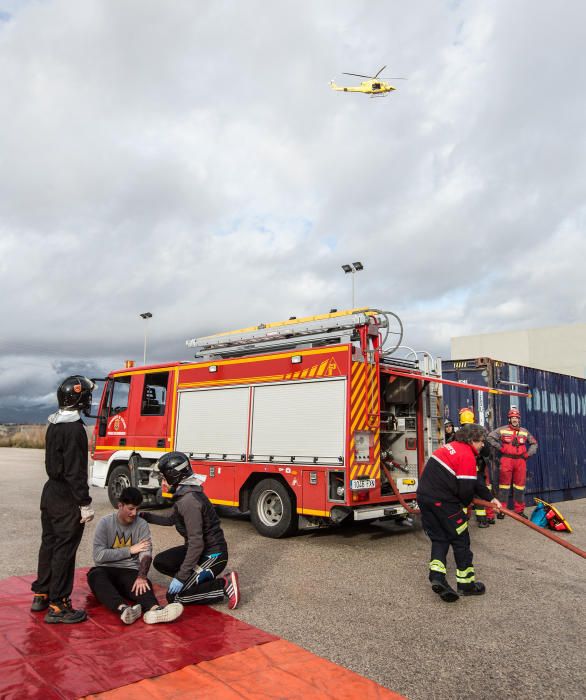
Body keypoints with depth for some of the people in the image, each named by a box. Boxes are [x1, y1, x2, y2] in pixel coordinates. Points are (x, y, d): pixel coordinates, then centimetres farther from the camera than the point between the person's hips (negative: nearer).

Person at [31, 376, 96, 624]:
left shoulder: (54, 426, 9)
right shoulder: (74, 429, -21)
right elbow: (75, 471, -23)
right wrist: (85, 504, -19)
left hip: (50, 493, 9)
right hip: (67, 499, -9)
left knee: (49, 544, 18)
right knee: (64, 550, -1)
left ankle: (41, 595, 30)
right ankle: (57, 607, 6)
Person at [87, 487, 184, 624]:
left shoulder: (142, 525, 2)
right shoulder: (105, 523, -2)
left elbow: (146, 553, -12)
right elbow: (98, 555, -11)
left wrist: (141, 576, -31)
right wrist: (129, 550, -11)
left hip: (130, 572, 1)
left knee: (143, 584, -31)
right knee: (96, 576, -35)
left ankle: (154, 609, -63)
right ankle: (123, 608, -58)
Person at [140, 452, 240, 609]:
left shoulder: (189, 500, -25)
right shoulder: (184, 493, 6)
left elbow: (196, 543, -28)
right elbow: (171, 520, 24)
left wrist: (181, 577, -23)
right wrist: (145, 516, 16)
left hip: (212, 555, -10)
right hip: (201, 550, 10)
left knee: (174, 596, -5)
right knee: (160, 562, 11)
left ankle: (224, 586, -5)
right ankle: (205, 579, 11)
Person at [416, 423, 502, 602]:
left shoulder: (451, 447, 17)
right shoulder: (467, 456, -12)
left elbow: (473, 481, 22)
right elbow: (466, 489, -14)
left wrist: (490, 498, 24)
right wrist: (465, 504, 8)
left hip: (424, 496, 8)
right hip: (443, 501, -8)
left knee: (439, 538, 16)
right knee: (460, 539, 9)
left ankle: (437, 577, 5)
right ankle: (466, 583, 19)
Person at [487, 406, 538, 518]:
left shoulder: (524, 432, 13)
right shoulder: (502, 430, 1)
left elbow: (534, 443, 22)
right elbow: (490, 437, -1)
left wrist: (528, 454, 9)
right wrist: (500, 448, -3)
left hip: (520, 460, 3)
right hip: (506, 460, -3)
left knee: (520, 485, 5)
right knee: (504, 484, -1)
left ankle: (520, 510, 14)